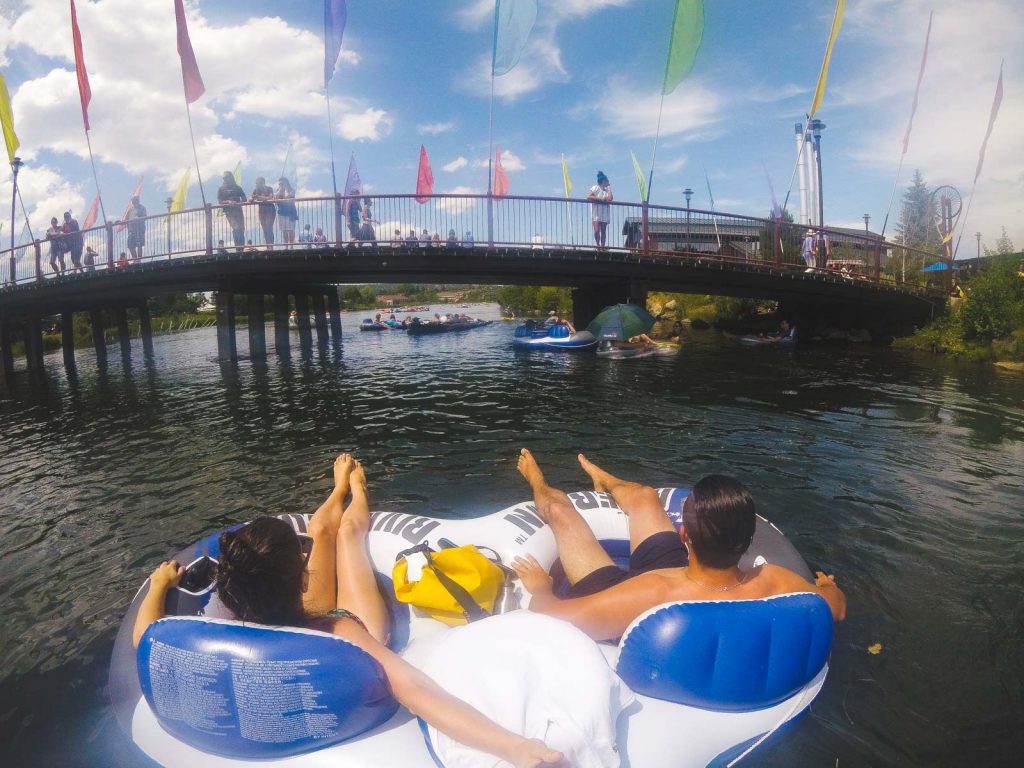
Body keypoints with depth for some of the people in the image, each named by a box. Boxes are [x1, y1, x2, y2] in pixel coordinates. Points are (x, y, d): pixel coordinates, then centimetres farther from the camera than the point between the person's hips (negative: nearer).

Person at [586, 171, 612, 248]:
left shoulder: (607, 189, 13)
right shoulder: (595, 188, 0)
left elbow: (609, 199, -6)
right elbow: (588, 197, -12)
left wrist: (609, 187, 2)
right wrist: (599, 199, -14)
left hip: (605, 214, 4)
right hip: (596, 213, -4)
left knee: (603, 231, 0)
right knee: (597, 230, -14)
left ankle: (602, 246, 4)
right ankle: (598, 246, 1)